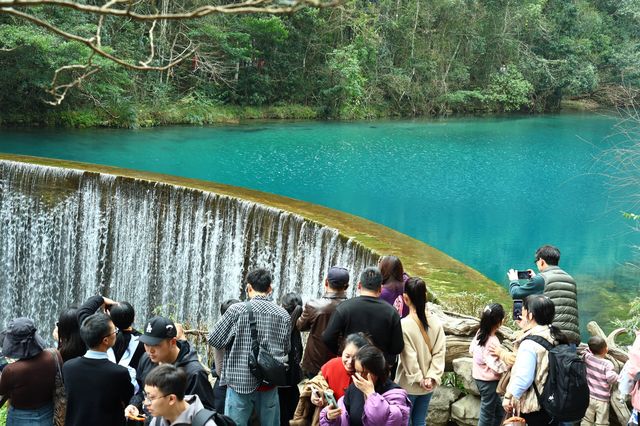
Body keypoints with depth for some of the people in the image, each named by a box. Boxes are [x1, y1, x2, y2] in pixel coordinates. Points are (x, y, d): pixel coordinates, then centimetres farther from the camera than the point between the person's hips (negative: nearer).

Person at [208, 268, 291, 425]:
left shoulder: (237, 310, -7)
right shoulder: (283, 315, 2)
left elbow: (213, 340, -1)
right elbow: (286, 350, 10)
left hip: (241, 382, -3)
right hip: (269, 383, 3)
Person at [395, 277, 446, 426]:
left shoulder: (403, 324, -21)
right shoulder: (436, 323, -5)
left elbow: (409, 357, -18)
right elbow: (439, 353, -7)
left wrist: (419, 379, -8)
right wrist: (431, 377, -7)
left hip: (408, 385, -4)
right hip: (428, 386, 5)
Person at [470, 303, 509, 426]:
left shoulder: (480, 333, -1)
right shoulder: (492, 342, -27)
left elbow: (471, 350, 14)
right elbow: (498, 367, -27)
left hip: (478, 377, 9)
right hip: (488, 381, -9)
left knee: (499, 411, 21)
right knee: (487, 416, 4)